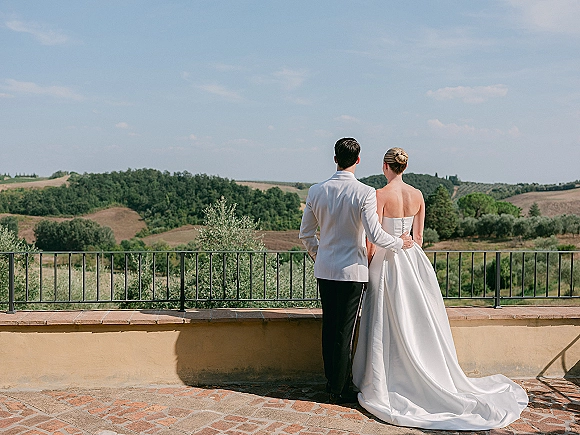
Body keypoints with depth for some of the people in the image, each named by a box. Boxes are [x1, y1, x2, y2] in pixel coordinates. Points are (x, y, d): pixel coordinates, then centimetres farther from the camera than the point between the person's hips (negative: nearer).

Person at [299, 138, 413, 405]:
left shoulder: (316, 191, 1)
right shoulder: (364, 193, -14)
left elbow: (305, 234, 7)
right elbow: (375, 236, -17)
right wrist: (400, 243, 1)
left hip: (324, 269, 5)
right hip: (352, 270, -4)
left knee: (329, 328, 15)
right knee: (344, 332, 4)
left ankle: (333, 382, 28)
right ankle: (340, 391, 15)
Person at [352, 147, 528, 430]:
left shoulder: (381, 194, -13)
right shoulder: (417, 195, 4)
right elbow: (418, 235, 8)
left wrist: (367, 262, -3)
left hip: (386, 259, -5)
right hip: (412, 258, 5)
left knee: (387, 324, 3)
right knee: (417, 320, 13)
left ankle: (383, 384, 12)